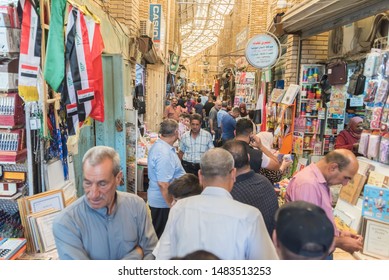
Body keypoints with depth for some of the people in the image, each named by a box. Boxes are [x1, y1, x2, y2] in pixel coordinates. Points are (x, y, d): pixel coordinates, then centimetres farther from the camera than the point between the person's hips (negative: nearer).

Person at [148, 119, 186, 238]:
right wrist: (172, 205, -22)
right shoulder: (164, 153, -26)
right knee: (161, 235, 6)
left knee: (157, 233, 20)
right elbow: (163, 184, -27)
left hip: (157, 200, 10)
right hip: (164, 202, -10)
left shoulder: (158, 145, 6)